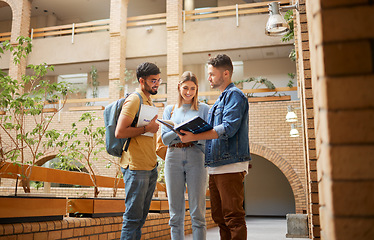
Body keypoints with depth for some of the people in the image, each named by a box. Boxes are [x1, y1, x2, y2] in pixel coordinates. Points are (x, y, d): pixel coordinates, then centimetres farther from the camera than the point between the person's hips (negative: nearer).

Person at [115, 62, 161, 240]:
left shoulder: (149, 101, 20)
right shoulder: (134, 100, -9)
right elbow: (119, 132, -17)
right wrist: (146, 128, -15)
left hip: (150, 166, 9)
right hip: (136, 167, -9)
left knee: (141, 217, 13)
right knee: (133, 217, -4)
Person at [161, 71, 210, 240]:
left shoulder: (203, 108, 11)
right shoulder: (170, 110, 16)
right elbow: (164, 138, 6)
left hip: (195, 157, -2)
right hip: (173, 157, 2)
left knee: (197, 211, -4)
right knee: (175, 212, 4)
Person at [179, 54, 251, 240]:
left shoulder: (234, 95, -5)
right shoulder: (219, 101, 23)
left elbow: (228, 129, -19)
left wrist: (195, 137, -24)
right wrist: (189, 133, 8)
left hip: (230, 165, -9)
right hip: (215, 166, 9)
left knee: (233, 216, -6)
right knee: (219, 216, 12)